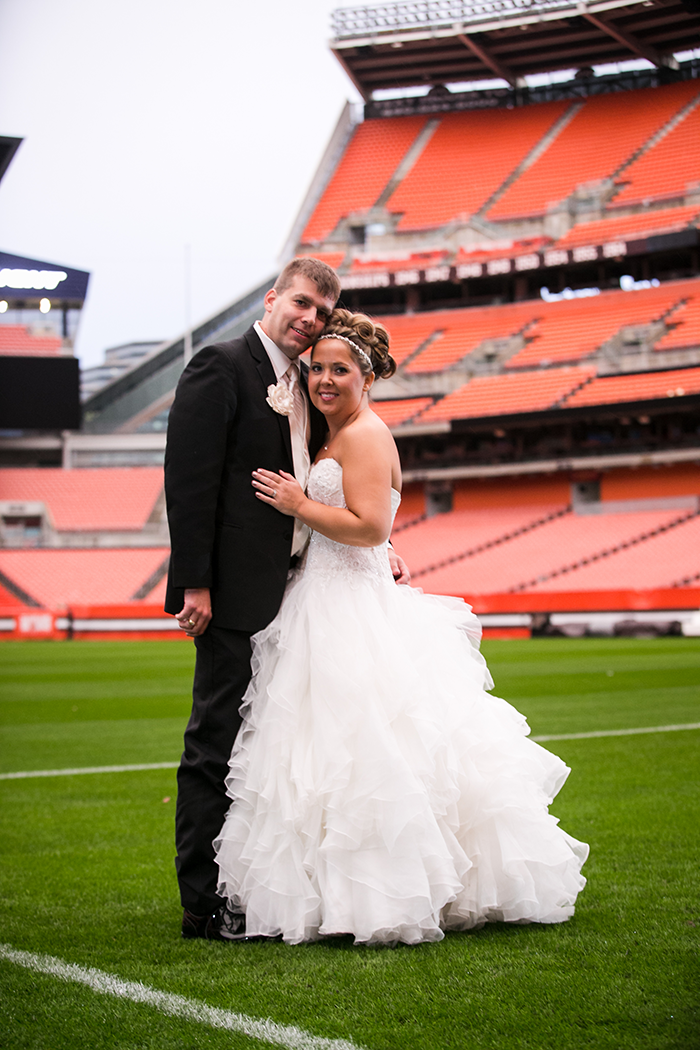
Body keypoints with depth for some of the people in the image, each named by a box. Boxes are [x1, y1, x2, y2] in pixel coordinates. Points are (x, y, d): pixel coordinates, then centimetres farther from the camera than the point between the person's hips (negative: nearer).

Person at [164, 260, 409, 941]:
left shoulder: (306, 387, 16)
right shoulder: (220, 368, -8)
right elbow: (188, 481, -15)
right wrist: (193, 583, -20)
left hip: (291, 590, 8)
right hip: (238, 593, -8)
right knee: (217, 748, -3)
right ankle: (205, 904, 4)